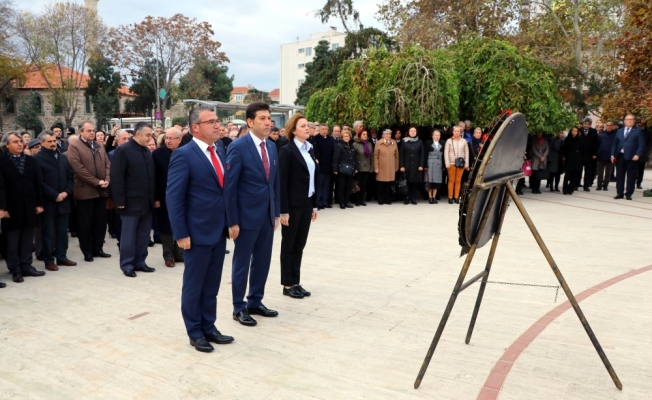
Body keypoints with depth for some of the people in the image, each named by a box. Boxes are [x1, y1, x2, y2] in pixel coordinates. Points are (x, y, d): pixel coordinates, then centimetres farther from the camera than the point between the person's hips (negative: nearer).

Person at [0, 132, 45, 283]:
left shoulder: (30, 160, 9)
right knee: (12, 241, 6)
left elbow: (38, 182, 7)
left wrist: (39, 203, 2)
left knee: (27, 240, 11)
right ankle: (15, 270, 15)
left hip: (29, 206, 4)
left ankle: (26, 266, 20)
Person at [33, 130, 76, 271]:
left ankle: (62, 257, 21)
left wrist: (67, 192, -6)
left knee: (62, 232, 11)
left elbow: (71, 177, 10)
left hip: (64, 201, 5)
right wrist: (55, 195, -15)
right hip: (47, 203, -5)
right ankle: (49, 260, 11)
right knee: (48, 233, 3)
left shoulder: (63, 158, 13)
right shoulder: (37, 159, -6)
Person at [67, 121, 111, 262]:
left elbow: (107, 164, 10)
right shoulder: (74, 146, -6)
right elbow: (78, 168, -15)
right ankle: (87, 251, 12)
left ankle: (97, 248, 21)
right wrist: (96, 182, -16)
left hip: (101, 191, 6)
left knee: (101, 221, 10)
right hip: (85, 191, -6)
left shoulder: (99, 147, 16)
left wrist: (107, 180, -8)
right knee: (85, 223, 2)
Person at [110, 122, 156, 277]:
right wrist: (120, 200, -16)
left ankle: (139, 262, 22)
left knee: (144, 234, 12)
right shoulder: (123, 150, -9)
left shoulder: (147, 151, 12)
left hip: (147, 201, 7)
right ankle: (127, 265, 12)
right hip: (131, 201, -6)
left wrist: (154, 197, 11)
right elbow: (116, 177, -13)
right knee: (129, 235, 3)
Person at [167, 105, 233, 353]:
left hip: (219, 231, 7)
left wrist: (229, 222, 10)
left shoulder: (220, 152, 9)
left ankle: (209, 328, 30)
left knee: (212, 285, 16)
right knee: (194, 285, 9)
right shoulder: (183, 155, -13)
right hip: (197, 232, -6)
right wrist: (181, 233, -16)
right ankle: (195, 333, 24)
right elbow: (174, 197, -14)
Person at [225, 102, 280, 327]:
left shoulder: (272, 147, 8)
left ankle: (255, 302, 29)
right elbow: (230, 186, -14)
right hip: (247, 216, -6)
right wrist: (232, 221, -16)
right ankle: (239, 308, 20)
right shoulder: (238, 147, -13)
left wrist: (277, 212, 11)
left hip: (267, 215, 7)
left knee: (262, 261, 14)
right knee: (242, 263, 7)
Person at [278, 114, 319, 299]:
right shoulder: (287, 151, -11)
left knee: (300, 245, 12)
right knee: (289, 245, 5)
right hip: (293, 205, -7)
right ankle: (288, 285, 15)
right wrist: (283, 210, -16)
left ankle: (296, 282, 21)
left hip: (306, 204, 7)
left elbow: (313, 179, 12)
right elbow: (282, 182, -14)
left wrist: (315, 205, 11)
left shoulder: (310, 150, 11)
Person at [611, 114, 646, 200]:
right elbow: (615, 144, 14)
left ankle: (629, 194, 7)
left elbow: (641, 144, -4)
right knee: (619, 176, 6)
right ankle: (619, 193, 13)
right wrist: (613, 154, 3)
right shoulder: (619, 131, 16)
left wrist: (638, 155, -16)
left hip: (632, 157, -4)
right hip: (620, 156, 4)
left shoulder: (638, 131, 3)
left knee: (631, 176, 1)